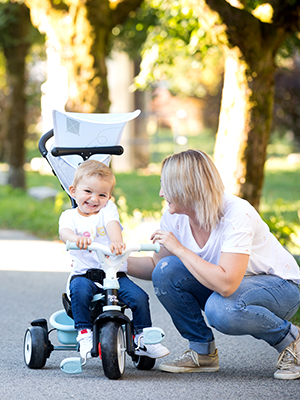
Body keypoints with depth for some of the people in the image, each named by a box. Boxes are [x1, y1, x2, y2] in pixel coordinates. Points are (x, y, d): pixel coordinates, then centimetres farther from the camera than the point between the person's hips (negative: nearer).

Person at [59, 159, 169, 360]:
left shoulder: (108, 209, 8)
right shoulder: (69, 215, 7)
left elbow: (113, 226, -14)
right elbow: (64, 232, -16)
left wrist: (117, 241, -39)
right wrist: (76, 238, -42)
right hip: (84, 273, -1)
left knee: (139, 297, -18)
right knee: (79, 290, -34)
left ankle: (142, 337, 1)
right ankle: (85, 333, -18)